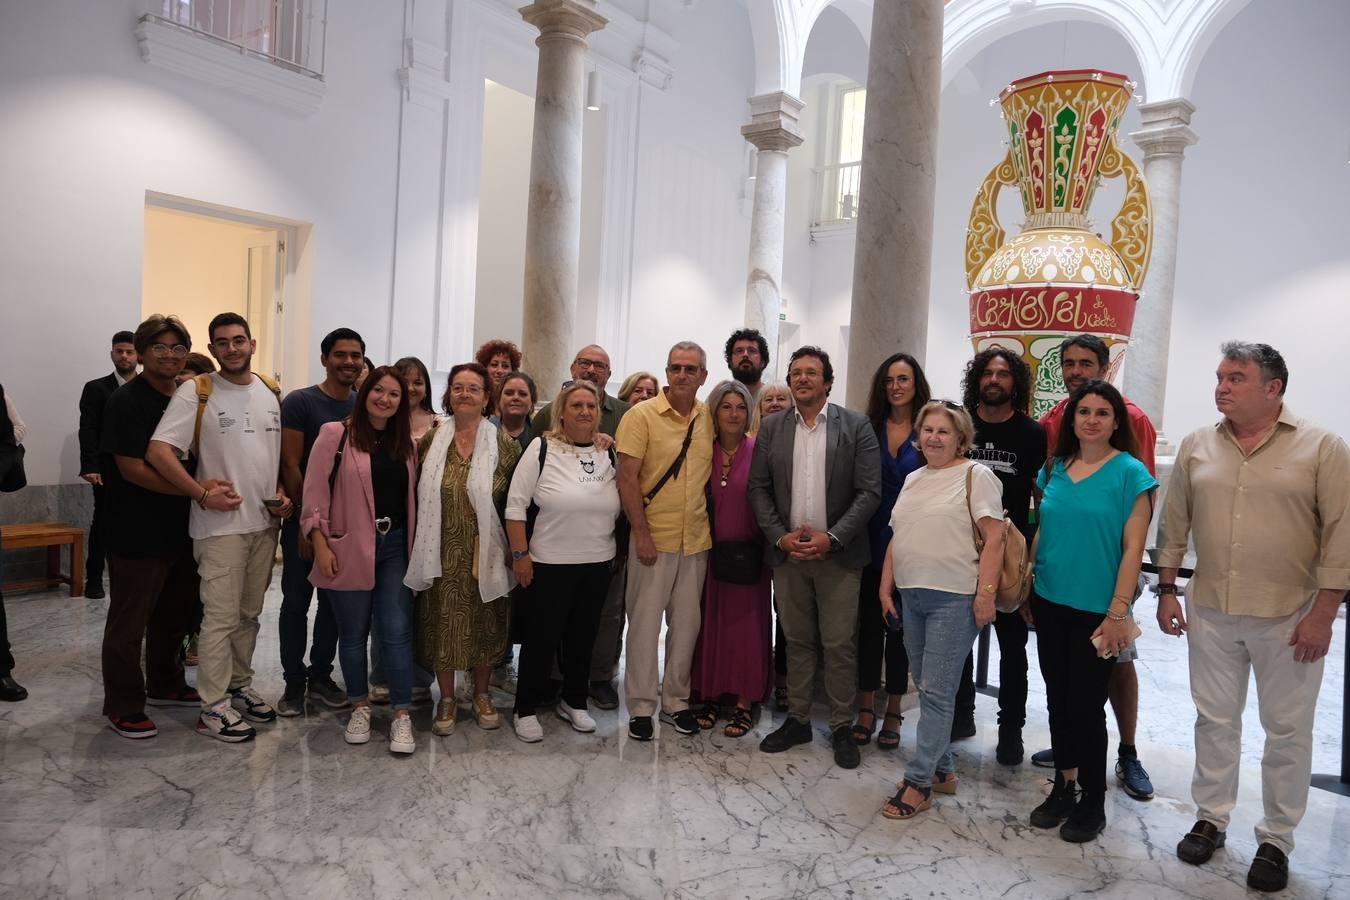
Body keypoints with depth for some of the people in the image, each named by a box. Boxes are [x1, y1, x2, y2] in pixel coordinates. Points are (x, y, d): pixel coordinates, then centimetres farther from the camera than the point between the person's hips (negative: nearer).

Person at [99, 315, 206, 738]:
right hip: (138, 535, -7)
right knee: (128, 623, 5)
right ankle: (124, 707, 18)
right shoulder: (127, 402, -12)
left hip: (181, 530, 7)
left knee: (175, 615, 19)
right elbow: (132, 468, -18)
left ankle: (165, 685, 36)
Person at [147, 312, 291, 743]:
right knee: (221, 617, -1)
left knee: (250, 613, 15)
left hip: (265, 522, 5)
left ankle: (239, 687, 30)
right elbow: (158, 451, -14)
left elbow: (284, 450, 17)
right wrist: (203, 495, -17)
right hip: (220, 525, -5)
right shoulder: (196, 392, -8)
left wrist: (283, 492, 3)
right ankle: (214, 705, 11)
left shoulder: (271, 391, 9)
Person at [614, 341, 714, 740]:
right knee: (645, 622, 5)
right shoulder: (641, 415, -8)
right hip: (653, 539, -4)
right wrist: (642, 534, -14)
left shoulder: (709, 418, 5)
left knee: (687, 622, 13)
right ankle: (641, 705, 19)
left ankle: (676, 699, 28)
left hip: (697, 540, 4)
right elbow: (627, 478, -11)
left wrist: (714, 526, 6)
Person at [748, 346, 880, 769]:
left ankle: (842, 727, 20)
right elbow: (758, 488, 4)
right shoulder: (772, 427, 5)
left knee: (839, 645, 4)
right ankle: (797, 719, 26)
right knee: (797, 641, 13)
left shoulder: (856, 426, -3)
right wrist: (780, 536, -7)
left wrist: (832, 537, -15)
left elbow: (869, 491, -7)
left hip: (837, 554, -2)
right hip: (787, 551, 3)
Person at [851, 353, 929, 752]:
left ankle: (893, 712, 21)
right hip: (872, 540, 2)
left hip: (910, 543, -1)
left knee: (900, 625, 8)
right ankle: (866, 708, 19)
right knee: (869, 622, 7)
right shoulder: (869, 429, 4)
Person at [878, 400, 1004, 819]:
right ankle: (943, 769, 26)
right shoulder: (913, 479, 15)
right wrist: (886, 587, 13)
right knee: (928, 690, 13)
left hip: (955, 598, -7)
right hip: (911, 596, 7)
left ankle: (919, 782, 4)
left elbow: (994, 539, -12)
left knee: (936, 692, -4)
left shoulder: (975, 475, -6)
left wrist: (985, 594, -18)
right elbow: (896, 538, 17)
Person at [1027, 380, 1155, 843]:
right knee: (1057, 700, 14)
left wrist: (1118, 613, -14)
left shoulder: (1130, 473, -8)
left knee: (1086, 705, 3)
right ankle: (1063, 788, 31)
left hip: (1096, 609, -5)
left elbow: (1133, 547, -11)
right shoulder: (1054, 467, 6)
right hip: (1050, 603, 5)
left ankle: (1092, 802, 22)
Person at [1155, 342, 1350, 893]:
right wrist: (1166, 590, 5)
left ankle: (1276, 839, 25)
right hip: (1210, 612, 3)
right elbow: (1174, 524, 7)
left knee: (1287, 731, 9)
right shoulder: (1196, 445, 3)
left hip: (1289, 617, -2)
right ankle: (1210, 819, 29)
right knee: (1215, 720, 13)